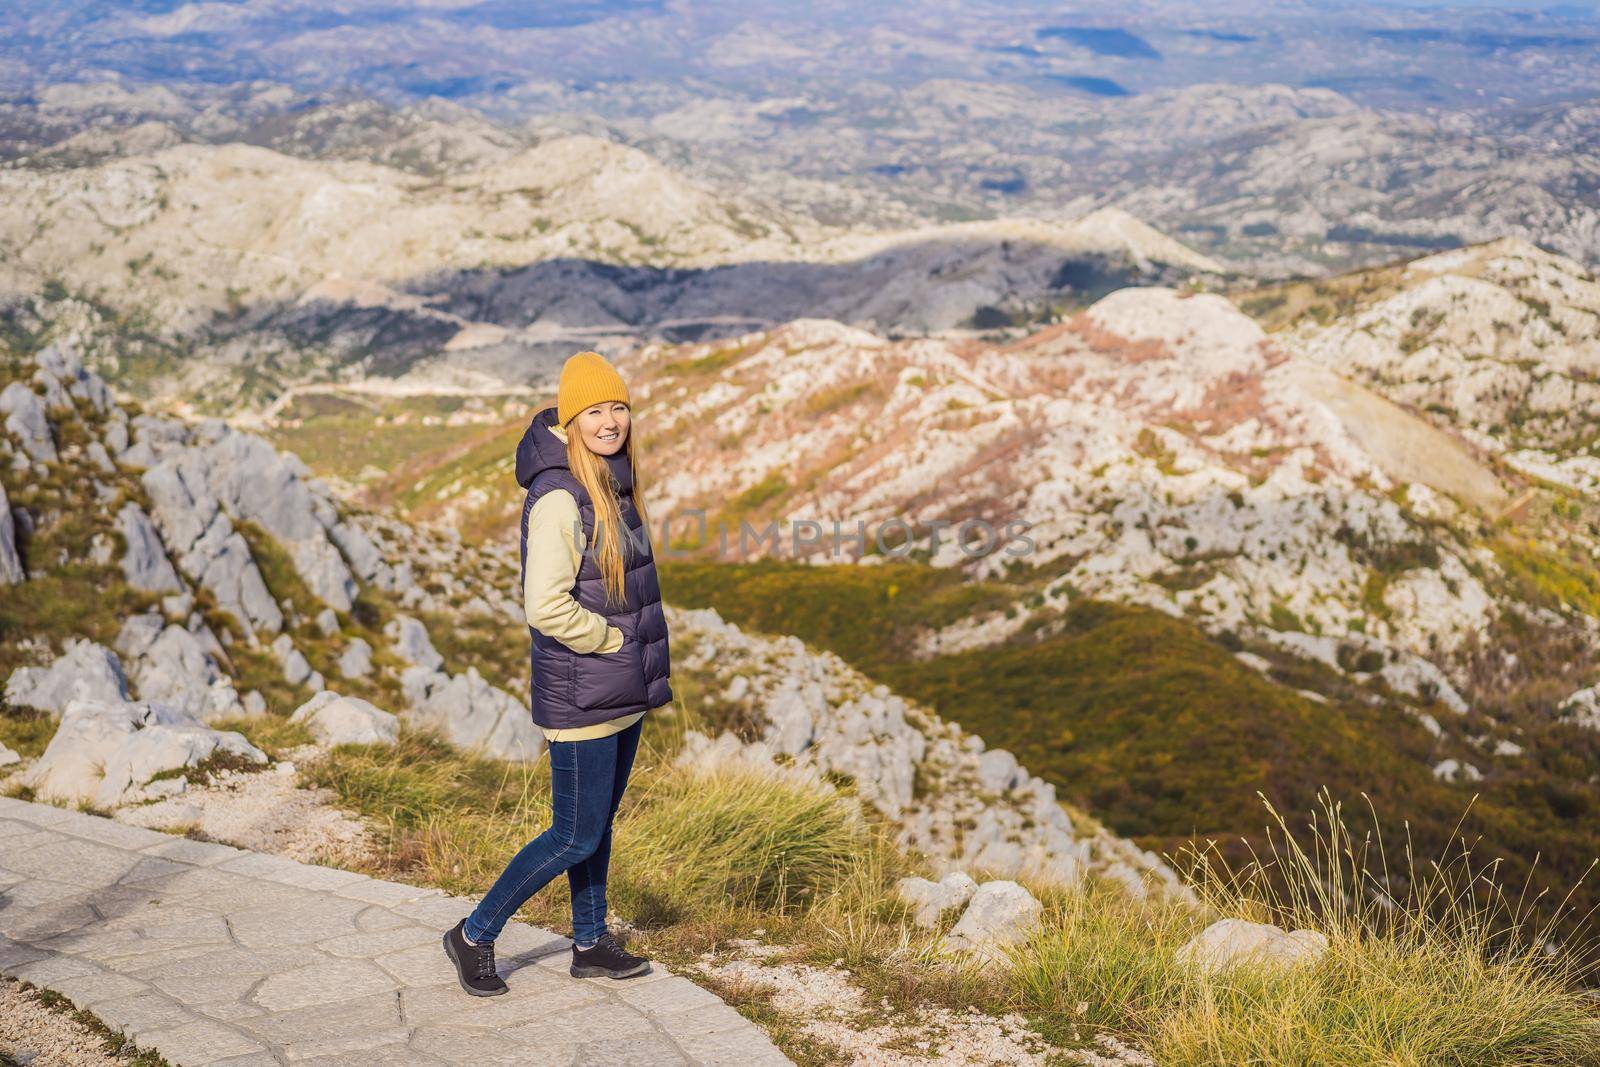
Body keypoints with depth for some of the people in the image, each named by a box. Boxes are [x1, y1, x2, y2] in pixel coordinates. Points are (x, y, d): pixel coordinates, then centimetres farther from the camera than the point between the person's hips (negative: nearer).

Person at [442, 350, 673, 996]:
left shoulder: (613, 482, 8)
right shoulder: (560, 497, -22)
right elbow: (547, 608, -27)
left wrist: (646, 668, 12)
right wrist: (618, 640, -14)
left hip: (623, 691, 9)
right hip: (580, 694, -9)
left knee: (600, 823, 18)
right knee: (576, 837, -1)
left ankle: (591, 945, 32)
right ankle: (474, 937, 15)